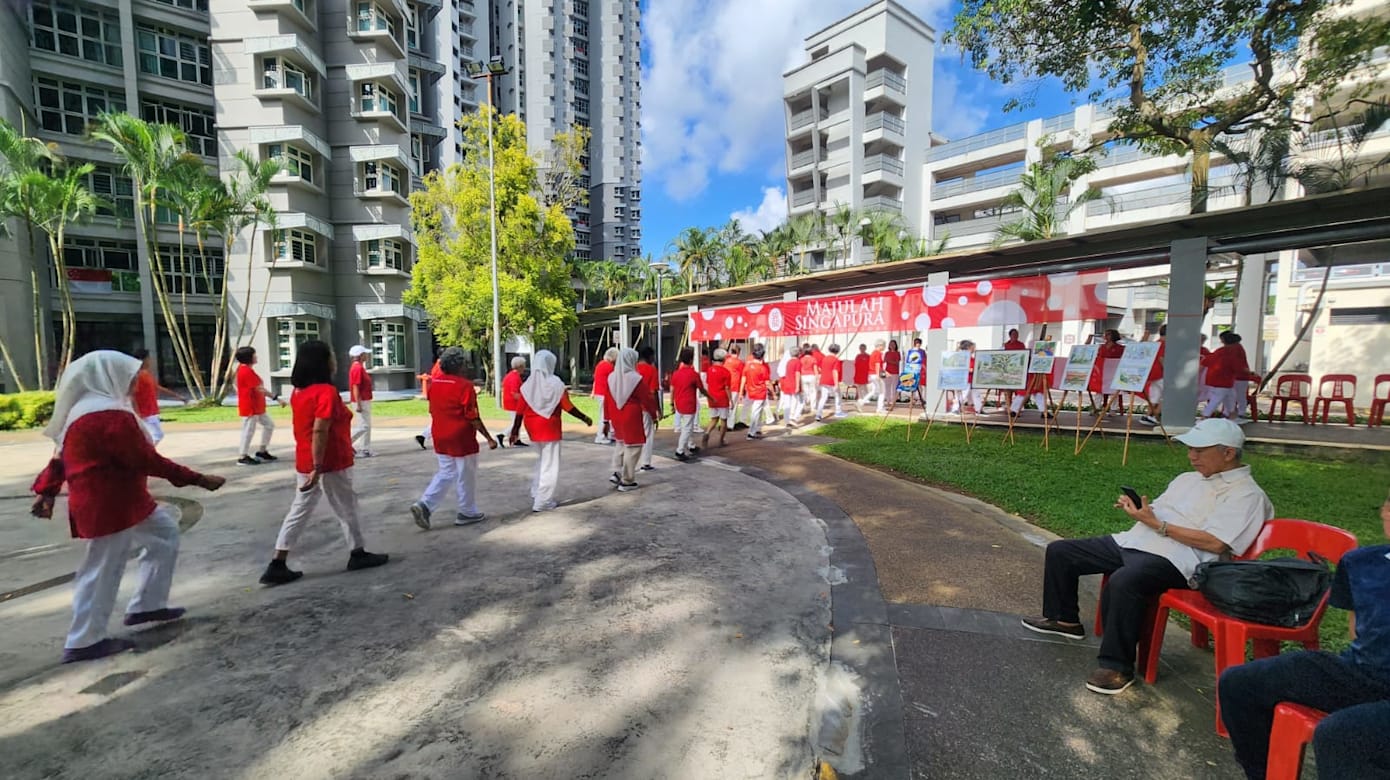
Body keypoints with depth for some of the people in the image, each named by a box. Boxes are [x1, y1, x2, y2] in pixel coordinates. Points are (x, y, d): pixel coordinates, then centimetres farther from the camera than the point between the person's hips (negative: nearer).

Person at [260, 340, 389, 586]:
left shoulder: (298, 391, 8)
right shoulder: (326, 391, -20)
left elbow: (307, 428, 17)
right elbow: (319, 431, -26)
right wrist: (318, 468, -25)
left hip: (304, 462, 8)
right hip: (330, 463, -8)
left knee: (299, 510, 13)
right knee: (346, 509, 8)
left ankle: (277, 566, 15)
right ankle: (357, 554, 22)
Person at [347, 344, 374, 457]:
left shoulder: (360, 367, 14)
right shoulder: (357, 368, -16)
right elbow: (355, 387, -21)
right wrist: (358, 404, -22)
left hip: (365, 401, 10)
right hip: (361, 402, -10)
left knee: (367, 426, 11)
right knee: (364, 426, -7)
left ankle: (366, 450, 14)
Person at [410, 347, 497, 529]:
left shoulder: (434, 383, 5)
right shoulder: (465, 385, -17)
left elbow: (432, 411, 13)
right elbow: (473, 418, -17)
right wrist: (489, 438, -11)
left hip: (440, 439, 7)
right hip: (462, 439, -7)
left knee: (445, 473, 19)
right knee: (466, 476, 7)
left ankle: (424, 505, 4)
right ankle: (468, 513, 19)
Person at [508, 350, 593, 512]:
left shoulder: (528, 384, -1)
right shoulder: (555, 383, -12)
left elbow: (520, 410, 0)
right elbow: (568, 407, -11)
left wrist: (515, 430, 7)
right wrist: (585, 418, 0)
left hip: (533, 428, 5)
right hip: (549, 428, -5)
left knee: (541, 460, 24)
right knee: (549, 465, 4)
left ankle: (536, 494, 29)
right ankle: (542, 502, 7)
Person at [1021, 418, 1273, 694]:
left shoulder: (1246, 494, -3)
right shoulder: (1188, 478, 23)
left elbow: (1215, 543, -16)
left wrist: (1156, 524, -17)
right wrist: (1137, 508, 1)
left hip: (1175, 559, -9)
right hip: (1132, 542, 9)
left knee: (1123, 582, -39)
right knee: (1060, 551, 4)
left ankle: (1117, 666, -22)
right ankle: (1064, 619, 21)